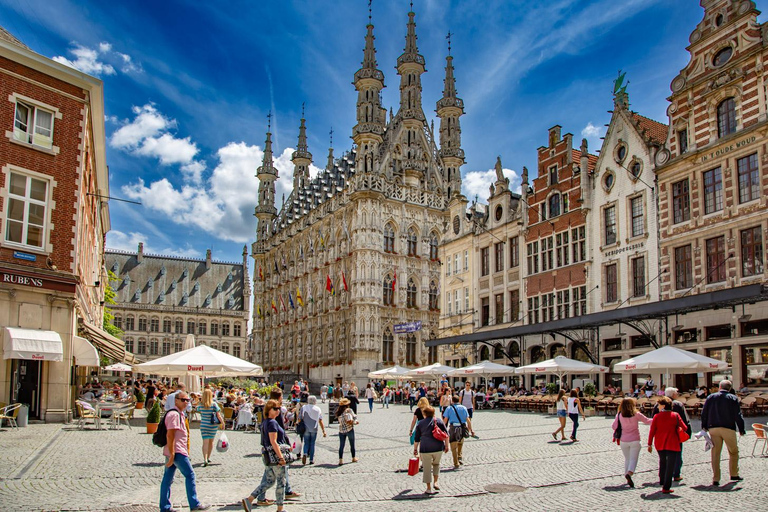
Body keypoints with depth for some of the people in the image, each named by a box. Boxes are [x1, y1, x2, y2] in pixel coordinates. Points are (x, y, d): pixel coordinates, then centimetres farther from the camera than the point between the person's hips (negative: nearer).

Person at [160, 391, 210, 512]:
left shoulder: (180, 414, 17)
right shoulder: (174, 414, -15)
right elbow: (170, 435, -21)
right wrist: (172, 454, -23)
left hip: (172, 452, 10)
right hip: (176, 452, -10)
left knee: (168, 479, 10)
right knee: (190, 475, -5)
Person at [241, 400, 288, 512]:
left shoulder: (265, 422, 13)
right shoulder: (272, 422, -16)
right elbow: (273, 442, -22)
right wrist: (281, 457, -22)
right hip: (275, 455, -9)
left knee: (269, 481, 16)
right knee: (281, 482, 3)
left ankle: (249, 499, 8)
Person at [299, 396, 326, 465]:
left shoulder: (304, 408, -1)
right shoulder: (318, 409, 1)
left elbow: (300, 419, -3)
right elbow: (320, 421, -1)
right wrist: (323, 431, 2)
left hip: (306, 429, 0)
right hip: (314, 429, 0)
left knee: (306, 443, 10)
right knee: (312, 444, 10)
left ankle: (305, 454, -17)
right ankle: (311, 460, 10)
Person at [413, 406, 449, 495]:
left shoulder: (420, 423, 8)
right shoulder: (438, 421, 7)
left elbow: (416, 438, 9)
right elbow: (446, 434, 4)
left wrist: (415, 449, 17)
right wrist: (446, 445, 10)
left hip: (425, 448, -1)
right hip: (438, 447, 1)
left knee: (427, 468, 7)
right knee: (436, 464, 24)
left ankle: (429, 488, 10)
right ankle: (435, 482, 12)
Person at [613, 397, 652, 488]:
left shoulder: (619, 415, -7)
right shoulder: (636, 414, -10)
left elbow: (614, 427, -3)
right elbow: (647, 421, 1)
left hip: (623, 441, 2)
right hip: (635, 440, -2)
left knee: (627, 459, 17)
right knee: (633, 459, 1)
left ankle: (627, 478, 18)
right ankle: (629, 473, -24)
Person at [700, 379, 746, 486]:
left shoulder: (711, 397, 5)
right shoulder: (733, 398, -1)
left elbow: (704, 413, 6)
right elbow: (738, 415, -3)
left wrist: (704, 426, 14)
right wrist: (741, 429, 5)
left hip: (713, 428, 2)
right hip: (728, 428, -2)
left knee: (715, 453, 3)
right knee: (733, 452, 16)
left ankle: (715, 479, 1)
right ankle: (734, 474, 21)